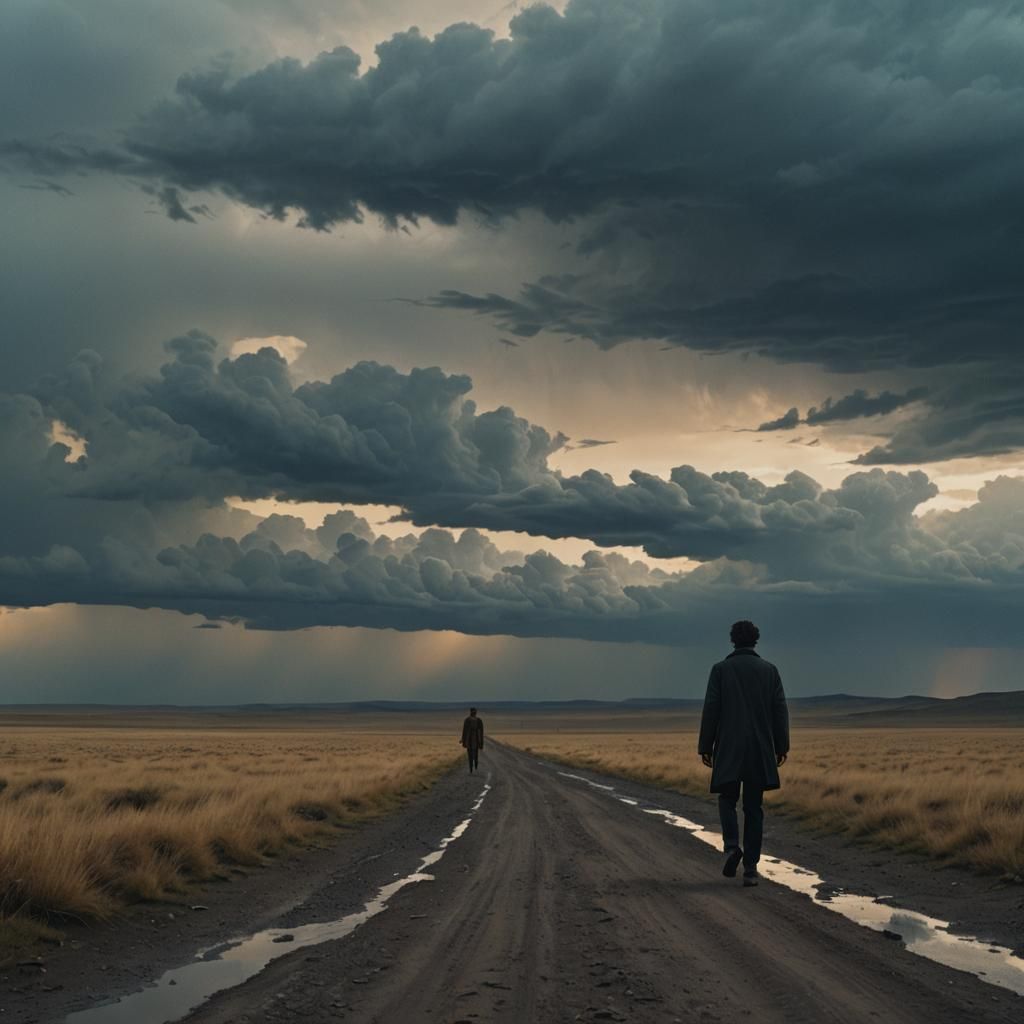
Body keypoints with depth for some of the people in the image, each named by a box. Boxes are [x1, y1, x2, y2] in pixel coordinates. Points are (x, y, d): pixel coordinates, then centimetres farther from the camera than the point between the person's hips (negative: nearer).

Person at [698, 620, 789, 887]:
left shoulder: (720, 669, -1)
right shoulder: (769, 670, 4)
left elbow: (710, 710, -4)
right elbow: (780, 711, 2)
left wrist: (705, 747, 2)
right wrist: (781, 747, 8)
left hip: (728, 749, -1)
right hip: (760, 750, 2)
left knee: (727, 798, 15)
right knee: (753, 807, 7)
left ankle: (732, 845, -11)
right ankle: (751, 868, 3)